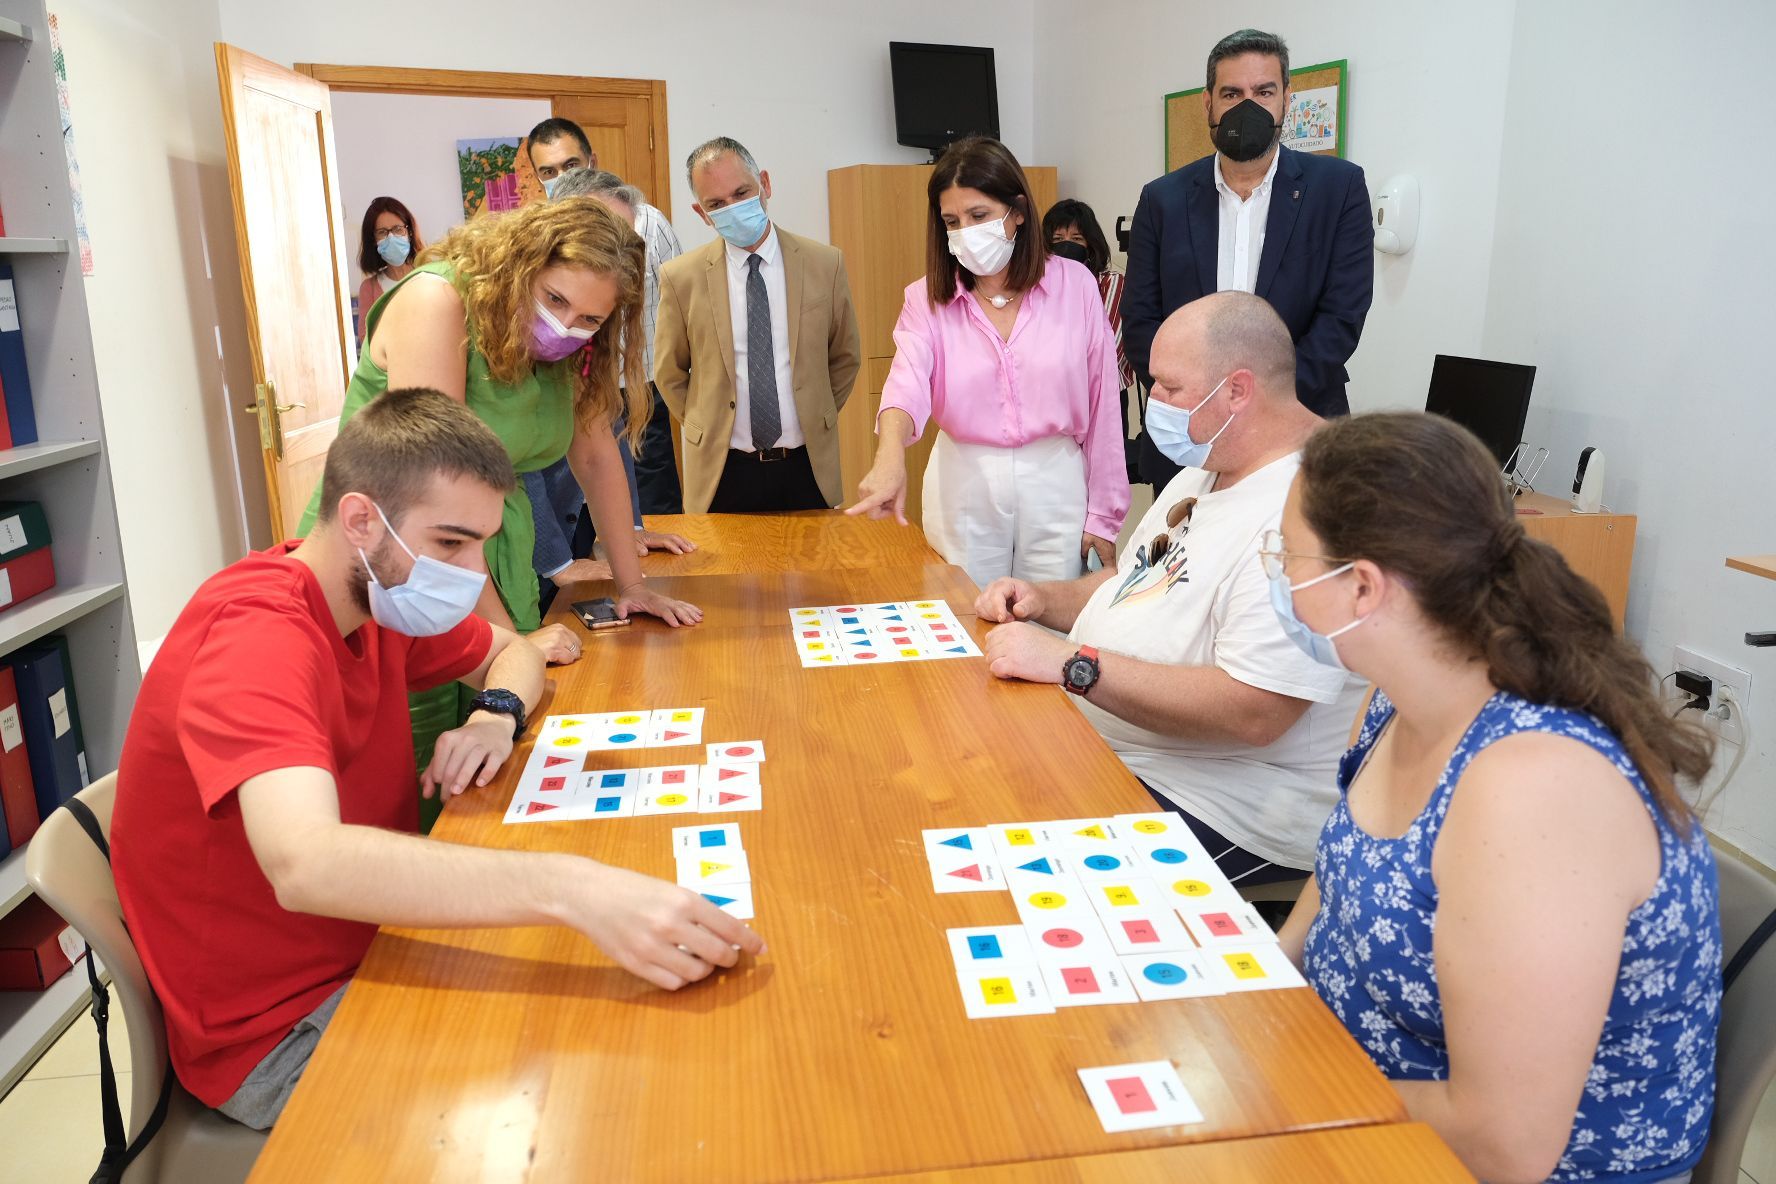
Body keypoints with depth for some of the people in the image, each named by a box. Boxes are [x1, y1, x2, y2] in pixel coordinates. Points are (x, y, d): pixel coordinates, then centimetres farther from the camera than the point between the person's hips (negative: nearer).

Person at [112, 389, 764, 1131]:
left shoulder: (383, 592, -1)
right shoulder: (258, 638, -27)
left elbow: (511, 651, 16)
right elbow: (304, 864, -44)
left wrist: (497, 715, -9)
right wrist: (574, 889, -55)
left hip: (369, 946, 8)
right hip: (273, 1033, -8)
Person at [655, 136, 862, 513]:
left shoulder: (825, 264, -3)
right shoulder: (680, 278, -5)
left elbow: (845, 359, 9)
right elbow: (670, 374, 7)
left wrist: (815, 422, 8)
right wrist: (708, 431, 6)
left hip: (807, 468, 1)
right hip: (723, 472, -1)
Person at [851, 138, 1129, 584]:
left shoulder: (1074, 285, -2)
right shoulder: (927, 299, -1)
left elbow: (1101, 405, 1)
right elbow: (907, 383, -20)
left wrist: (1103, 514, 2)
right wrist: (890, 458, -41)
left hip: (1055, 485, 0)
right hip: (964, 492, 0)